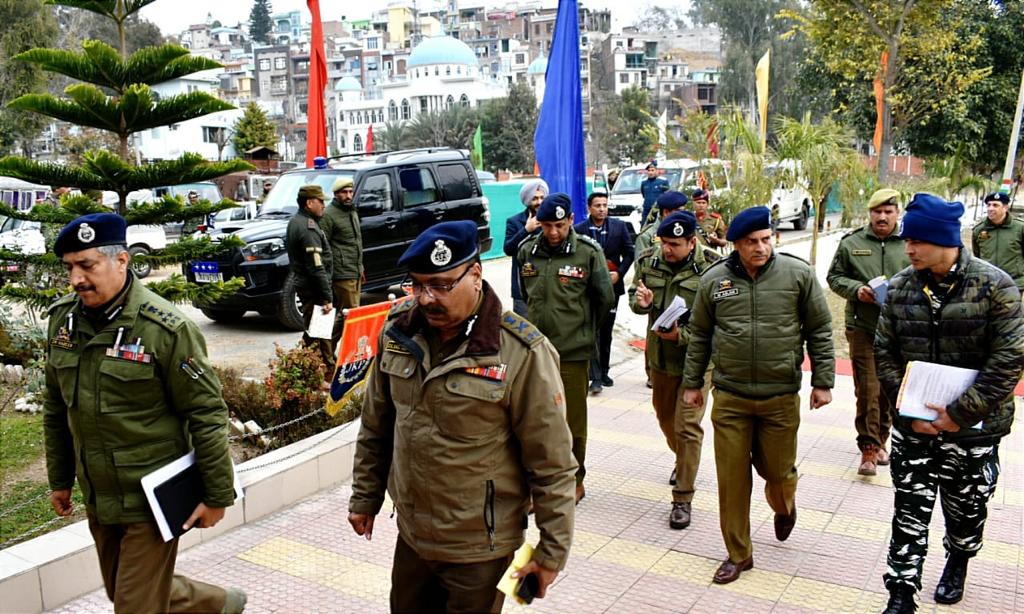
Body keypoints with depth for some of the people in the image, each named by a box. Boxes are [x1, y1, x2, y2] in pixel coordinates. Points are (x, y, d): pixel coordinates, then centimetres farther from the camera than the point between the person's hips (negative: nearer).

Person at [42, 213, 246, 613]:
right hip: (97, 500, 7)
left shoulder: (165, 328, -20)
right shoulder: (62, 319, 0)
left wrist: (217, 495, -11)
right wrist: (60, 480, 16)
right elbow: (56, 408, 11)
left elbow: (206, 415, -15)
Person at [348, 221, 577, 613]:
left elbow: (552, 464, -15)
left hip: (479, 547, -5)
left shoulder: (522, 353, -22)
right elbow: (375, 427, 8)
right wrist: (365, 497, 14)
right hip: (410, 534, 5)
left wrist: (553, 550, -10)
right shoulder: (399, 330, -5)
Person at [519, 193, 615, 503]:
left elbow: (605, 298, 3)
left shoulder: (588, 252, -8)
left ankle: (575, 481, 26)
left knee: (573, 421, 8)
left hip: (573, 352, -3)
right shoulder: (527, 250, 2)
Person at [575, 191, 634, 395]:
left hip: (611, 286, 3)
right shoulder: (579, 230, -4)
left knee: (606, 332, 12)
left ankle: (603, 372, 23)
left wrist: (619, 273, -6)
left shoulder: (619, 226, 4)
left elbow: (629, 252, 6)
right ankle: (595, 377, -7)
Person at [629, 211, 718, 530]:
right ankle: (683, 462, 53)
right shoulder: (648, 261, -4)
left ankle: (683, 499, 6)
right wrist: (639, 301, -14)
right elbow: (633, 294, 11)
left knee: (687, 426, -6)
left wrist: (682, 335, -29)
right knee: (665, 418, 23)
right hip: (659, 357, 6)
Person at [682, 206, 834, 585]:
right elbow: (699, 336, 10)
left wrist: (822, 381, 0)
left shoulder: (798, 274, -4)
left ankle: (784, 508, 48)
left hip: (781, 397, -1)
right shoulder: (714, 280, 1)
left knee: (778, 470, 11)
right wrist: (692, 383, 12)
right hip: (729, 398, 1)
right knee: (731, 477, 5)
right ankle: (738, 553, 22)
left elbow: (819, 331, 2)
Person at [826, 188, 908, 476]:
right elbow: (834, 277, 9)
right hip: (863, 327, -1)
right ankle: (868, 448, 5)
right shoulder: (851, 243, 4)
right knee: (867, 390, -4)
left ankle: (880, 440, 31)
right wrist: (856, 289, -10)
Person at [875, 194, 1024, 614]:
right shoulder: (900, 287, -2)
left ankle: (957, 564, 46)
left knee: (966, 508, 18)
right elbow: (885, 353, 2)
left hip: (974, 427, -2)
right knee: (909, 510, 5)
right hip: (913, 425, 2)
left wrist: (961, 414, -18)